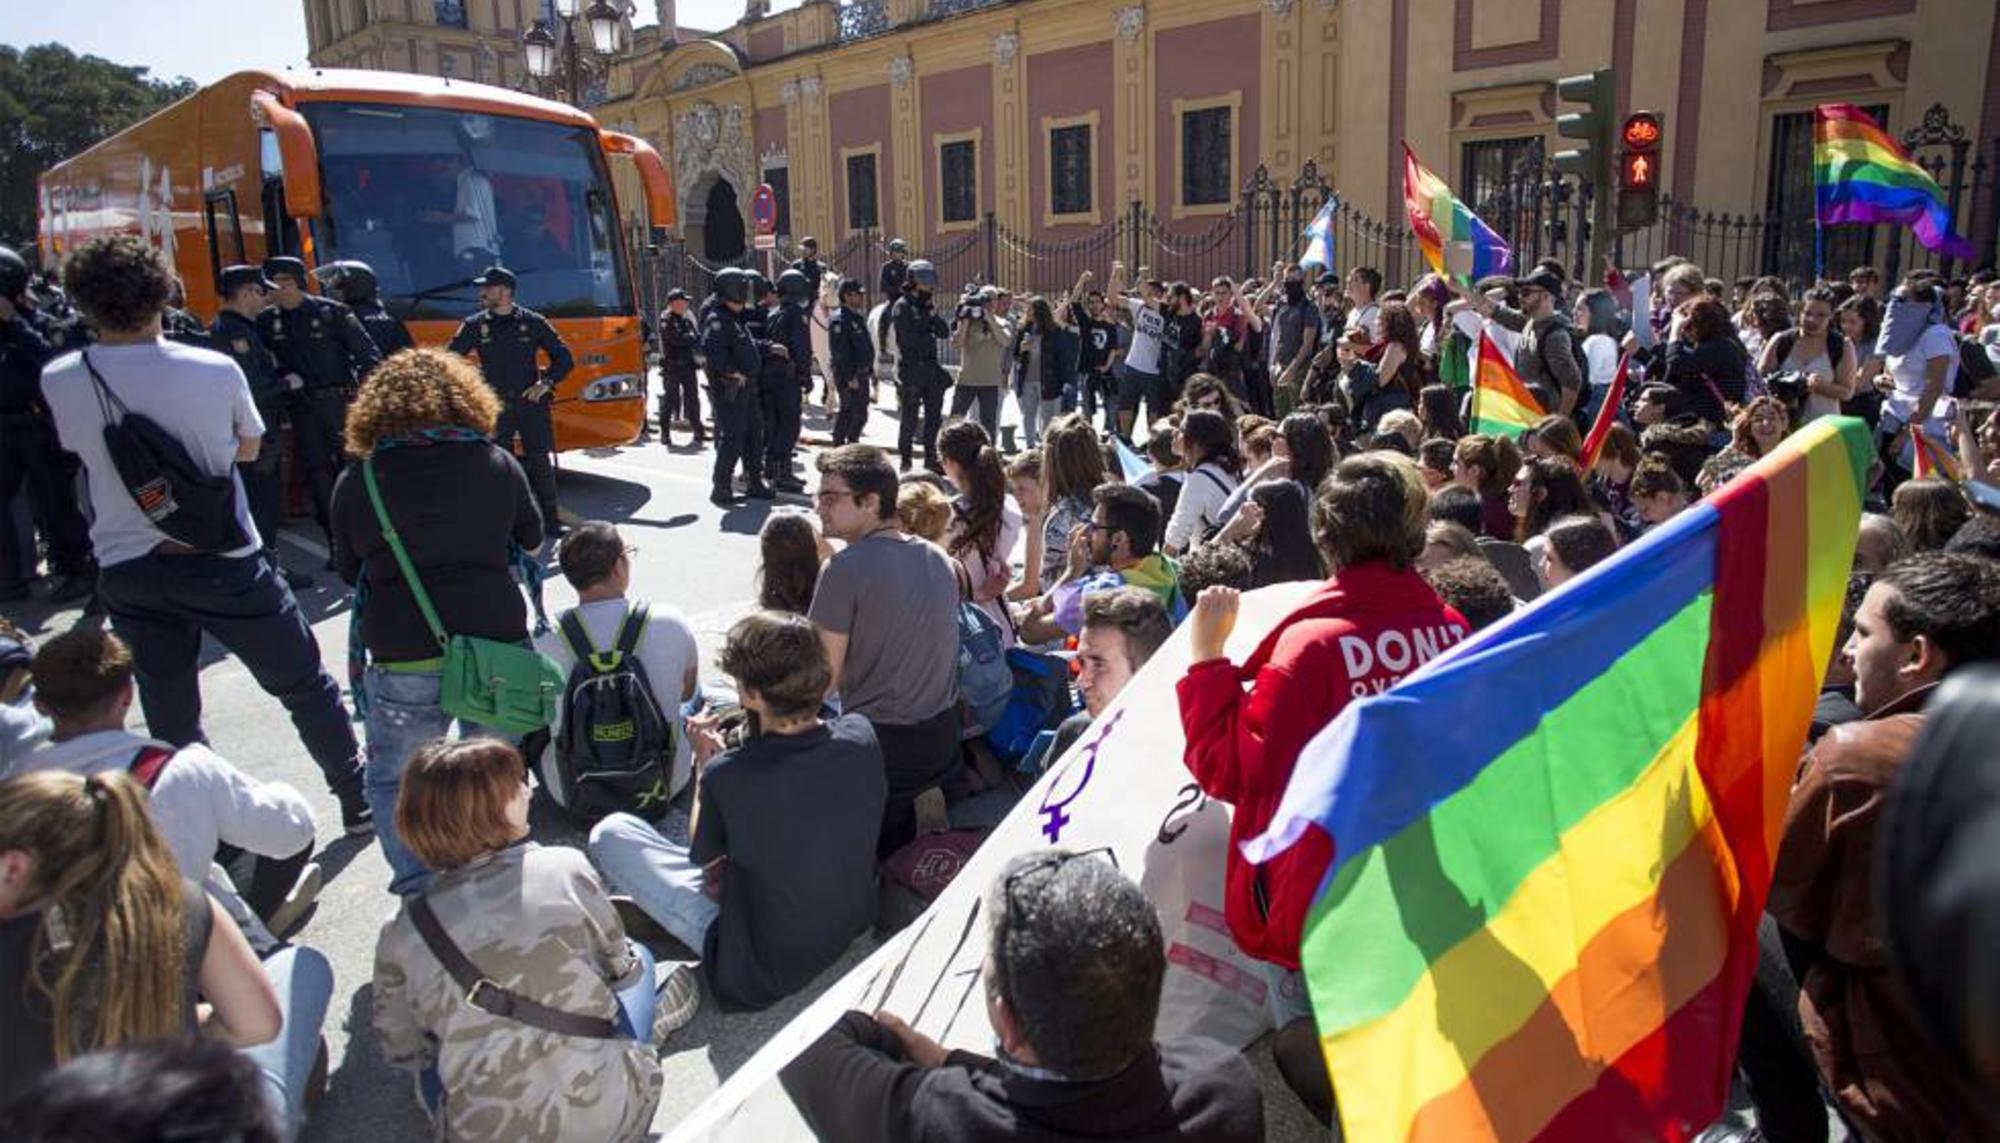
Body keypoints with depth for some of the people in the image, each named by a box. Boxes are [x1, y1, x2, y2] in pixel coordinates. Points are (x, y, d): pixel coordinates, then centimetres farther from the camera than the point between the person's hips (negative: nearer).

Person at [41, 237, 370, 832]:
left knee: (170, 717, 15)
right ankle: (358, 798, 21)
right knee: (304, 683, 12)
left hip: (126, 574, 3)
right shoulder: (216, 370, -11)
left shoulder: (58, 381, -6)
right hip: (222, 563, -2)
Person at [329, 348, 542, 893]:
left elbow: (349, 572, 11)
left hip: (405, 661, -1)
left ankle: (419, 888, 9)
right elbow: (531, 539, 15)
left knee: (392, 779, 19)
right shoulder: (498, 464, 2)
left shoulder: (356, 482, -1)